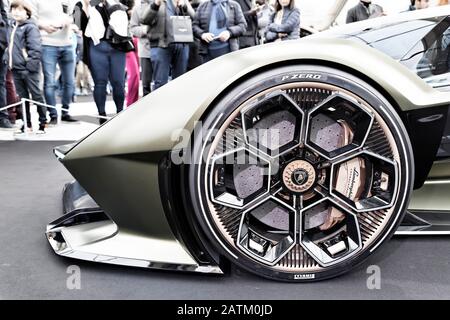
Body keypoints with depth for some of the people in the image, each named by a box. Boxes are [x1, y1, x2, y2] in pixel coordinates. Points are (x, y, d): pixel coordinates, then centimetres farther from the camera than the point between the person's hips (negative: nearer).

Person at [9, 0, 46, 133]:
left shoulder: (30, 27, -6)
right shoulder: (13, 28, 17)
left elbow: (36, 48, -15)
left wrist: (31, 64, -20)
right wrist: (10, 60, 14)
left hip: (28, 69, -8)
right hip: (16, 69, 8)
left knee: (36, 96, -2)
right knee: (22, 97, 11)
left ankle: (43, 123, 6)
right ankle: (27, 124, 18)